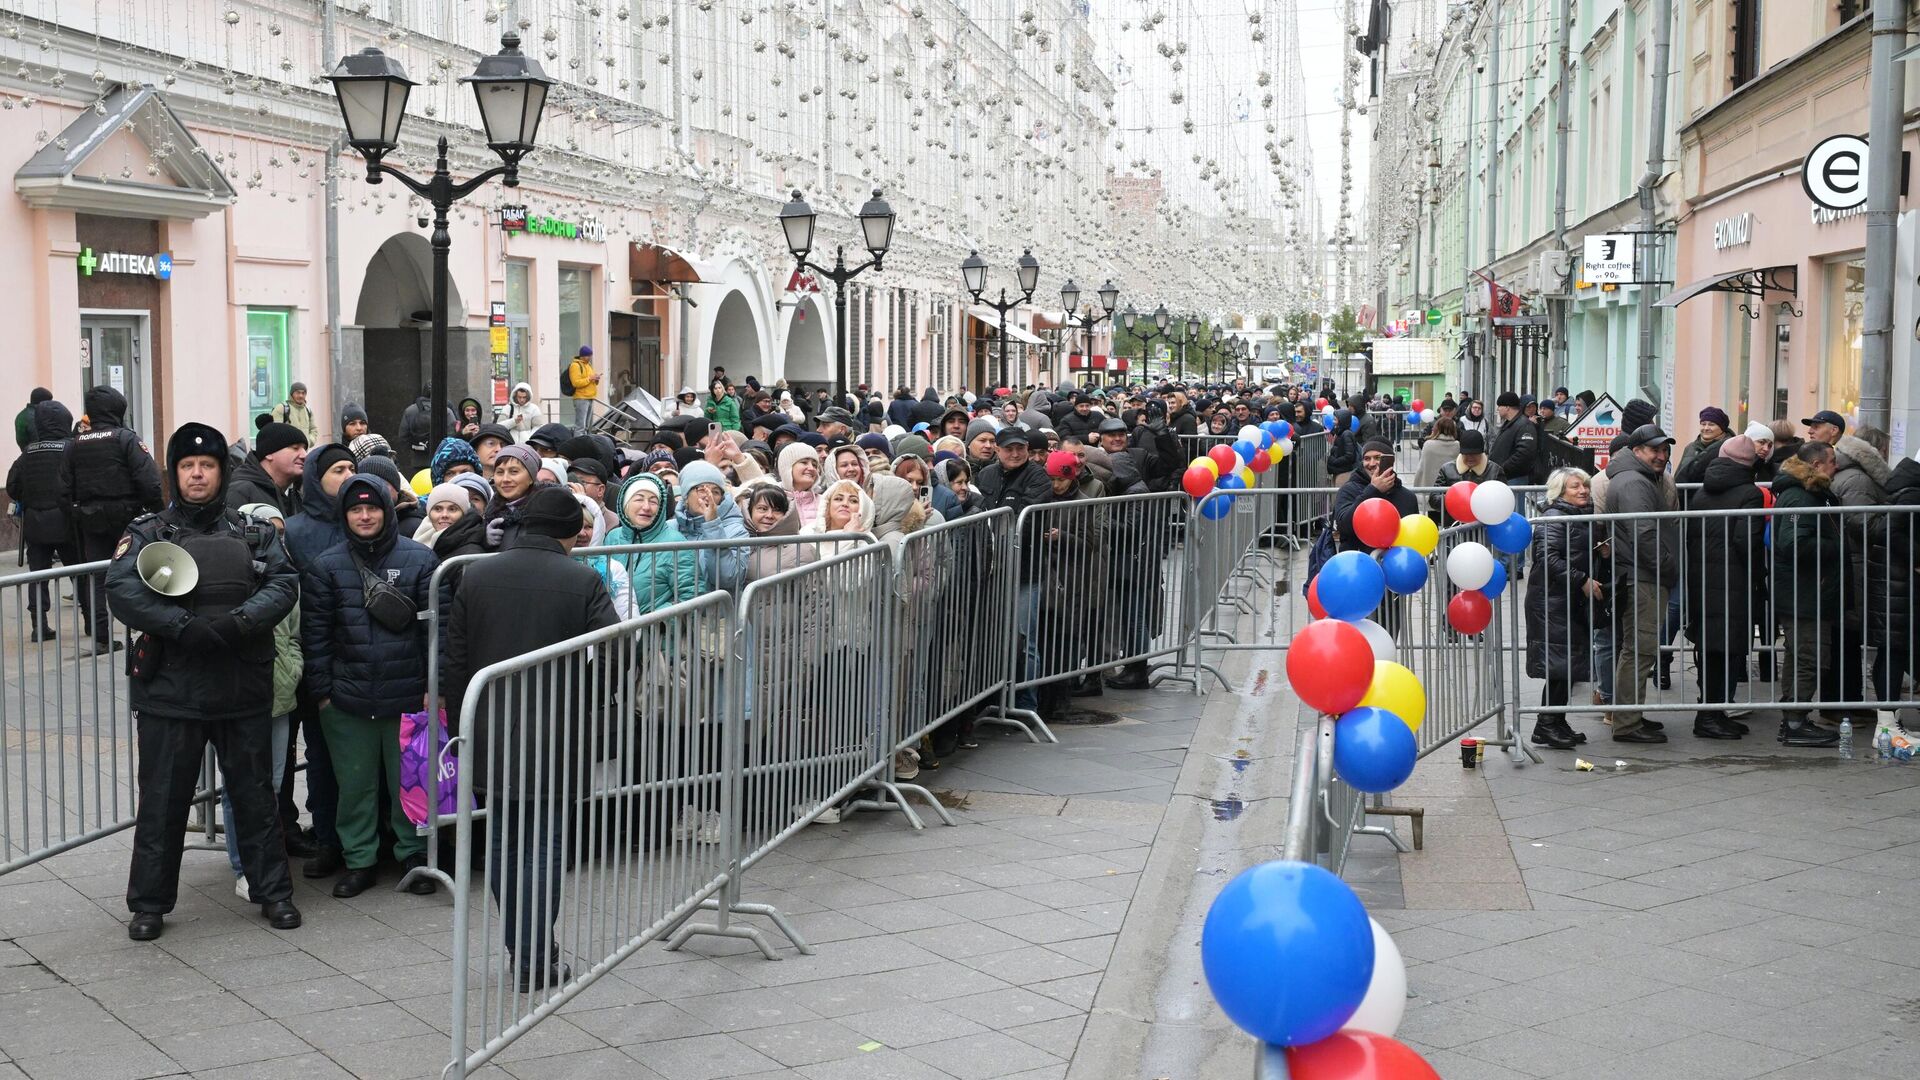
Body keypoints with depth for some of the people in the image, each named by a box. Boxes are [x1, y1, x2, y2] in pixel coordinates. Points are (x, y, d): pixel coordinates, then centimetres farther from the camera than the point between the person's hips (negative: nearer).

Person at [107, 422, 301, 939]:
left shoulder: (254, 533, 9)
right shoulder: (147, 533, 3)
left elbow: (284, 584, -3)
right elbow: (120, 591, -12)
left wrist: (239, 622, -21)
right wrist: (185, 626, -22)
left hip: (244, 688, 1)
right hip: (169, 688, -1)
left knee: (255, 793, 10)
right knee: (162, 799, 6)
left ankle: (273, 891, 21)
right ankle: (149, 902, 17)